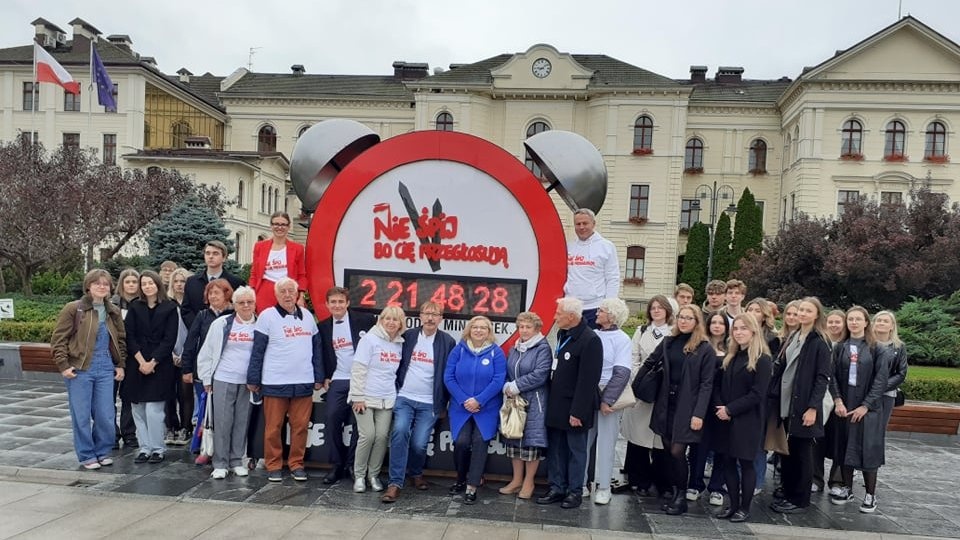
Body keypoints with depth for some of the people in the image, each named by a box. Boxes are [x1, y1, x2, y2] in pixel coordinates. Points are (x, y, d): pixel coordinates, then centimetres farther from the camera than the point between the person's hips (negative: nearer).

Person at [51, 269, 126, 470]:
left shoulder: (114, 312, 9)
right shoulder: (73, 309, -5)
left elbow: (121, 340, 18)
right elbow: (58, 339, -5)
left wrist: (120, 365, 12)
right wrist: (63, 365, -11)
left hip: (105, 369, 4)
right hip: (79, 370, -4)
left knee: (106, 415, 5)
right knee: (81, 415, 3)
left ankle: (103, 451, 23)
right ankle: (87, 455, 16)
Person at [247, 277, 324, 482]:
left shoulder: (307, 316, 10)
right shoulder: (267, 316, -2)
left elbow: (316, 348, 14)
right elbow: (257, 351, -2)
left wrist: (319, 377, 11)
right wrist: (253, 379, -4)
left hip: (304, 382, 3)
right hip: (274, 383, -3)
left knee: (300, 426, 6)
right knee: (273, 427, 5)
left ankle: (296, 464, 20)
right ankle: (273, 466, 18)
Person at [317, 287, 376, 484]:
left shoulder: (365, 320, -2)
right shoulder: (323, 327, 9)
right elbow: (322, 356, 18)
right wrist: (324, 377, 6)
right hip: (337, 382, 3)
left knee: (359, 424, -2)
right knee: (332, 423, -4)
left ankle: (352, 465, 12)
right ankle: (337, 465, 9)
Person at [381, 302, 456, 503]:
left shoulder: (448, 342, -1)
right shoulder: (407, 336, 3)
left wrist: (443, 403, 3)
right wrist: (393, 391, 5)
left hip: (429, 403, 0)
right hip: (404, 398, 1)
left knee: (419, 443, -6)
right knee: (400, 431, -22)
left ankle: (416, 474, 26)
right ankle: (395, 483, -14)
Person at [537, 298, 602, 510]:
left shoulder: (590, 340, -18)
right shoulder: (562, 334, 8)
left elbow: (588, 380, -20)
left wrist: (578, 411, -20)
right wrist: (550, 400, 11)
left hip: (574, 408, -8)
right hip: (556, 405, 8)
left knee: (576, 450, 7)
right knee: (555, 449, 14)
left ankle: (575, 491, 20)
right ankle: (556, 488, 26)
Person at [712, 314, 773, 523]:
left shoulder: (762, 360, -9)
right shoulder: (730, 357, 13)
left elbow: (757, 394, -16)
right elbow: (718, 386, 11)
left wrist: (730, 409, -17)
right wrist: (720, 407, -7)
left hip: (748, 421, -6)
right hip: (727, 419, 6)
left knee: (746, 463, 3)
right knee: (729, 462, 9)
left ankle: (744, 508, 14)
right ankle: (733, 505, 20)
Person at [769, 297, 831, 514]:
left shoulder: (819, 342, -7)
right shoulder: (792, 338, 13)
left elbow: (822, 378, -11)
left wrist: (813, 407, -17)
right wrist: (774, 396, 6)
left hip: (804, 406, -6)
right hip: (786, 404, 6)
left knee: (802, 454, 3)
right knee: (786, 451, 12)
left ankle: (800, 501, 13)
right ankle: (788, 495, 23)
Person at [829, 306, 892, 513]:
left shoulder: (877, 349, -2)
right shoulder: (840, 348, 7)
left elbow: (881, 380, -6)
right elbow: (833, 376, 4)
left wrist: (865, 406, -11)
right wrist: (838, 401, -8)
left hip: (868, 408, -3)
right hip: (844, 407, 3)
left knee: (867, 450, -1)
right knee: (845, 448, 8)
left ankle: (870, 495, 11)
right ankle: (847, 489, 21)